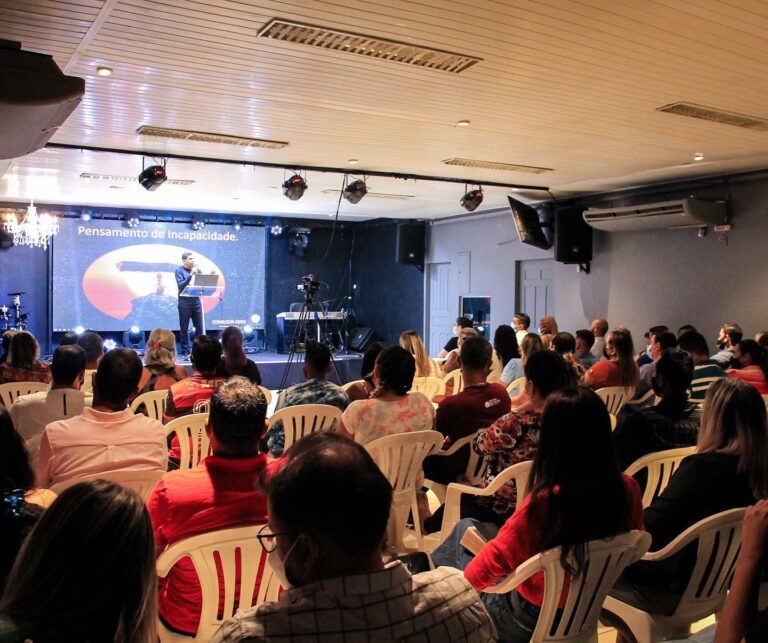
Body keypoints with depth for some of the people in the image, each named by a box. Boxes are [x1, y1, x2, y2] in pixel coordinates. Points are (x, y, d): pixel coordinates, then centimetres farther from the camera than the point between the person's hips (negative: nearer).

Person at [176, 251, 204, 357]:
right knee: (184, 328, 1)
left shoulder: (197, 270, 12)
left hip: (196, 301, 4)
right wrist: (190, 275, -20)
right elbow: (181, 285, -13)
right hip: (184, 302, -4)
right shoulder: (179, 271, -1)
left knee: (199, 328, 3)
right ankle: (186, 352, 7)